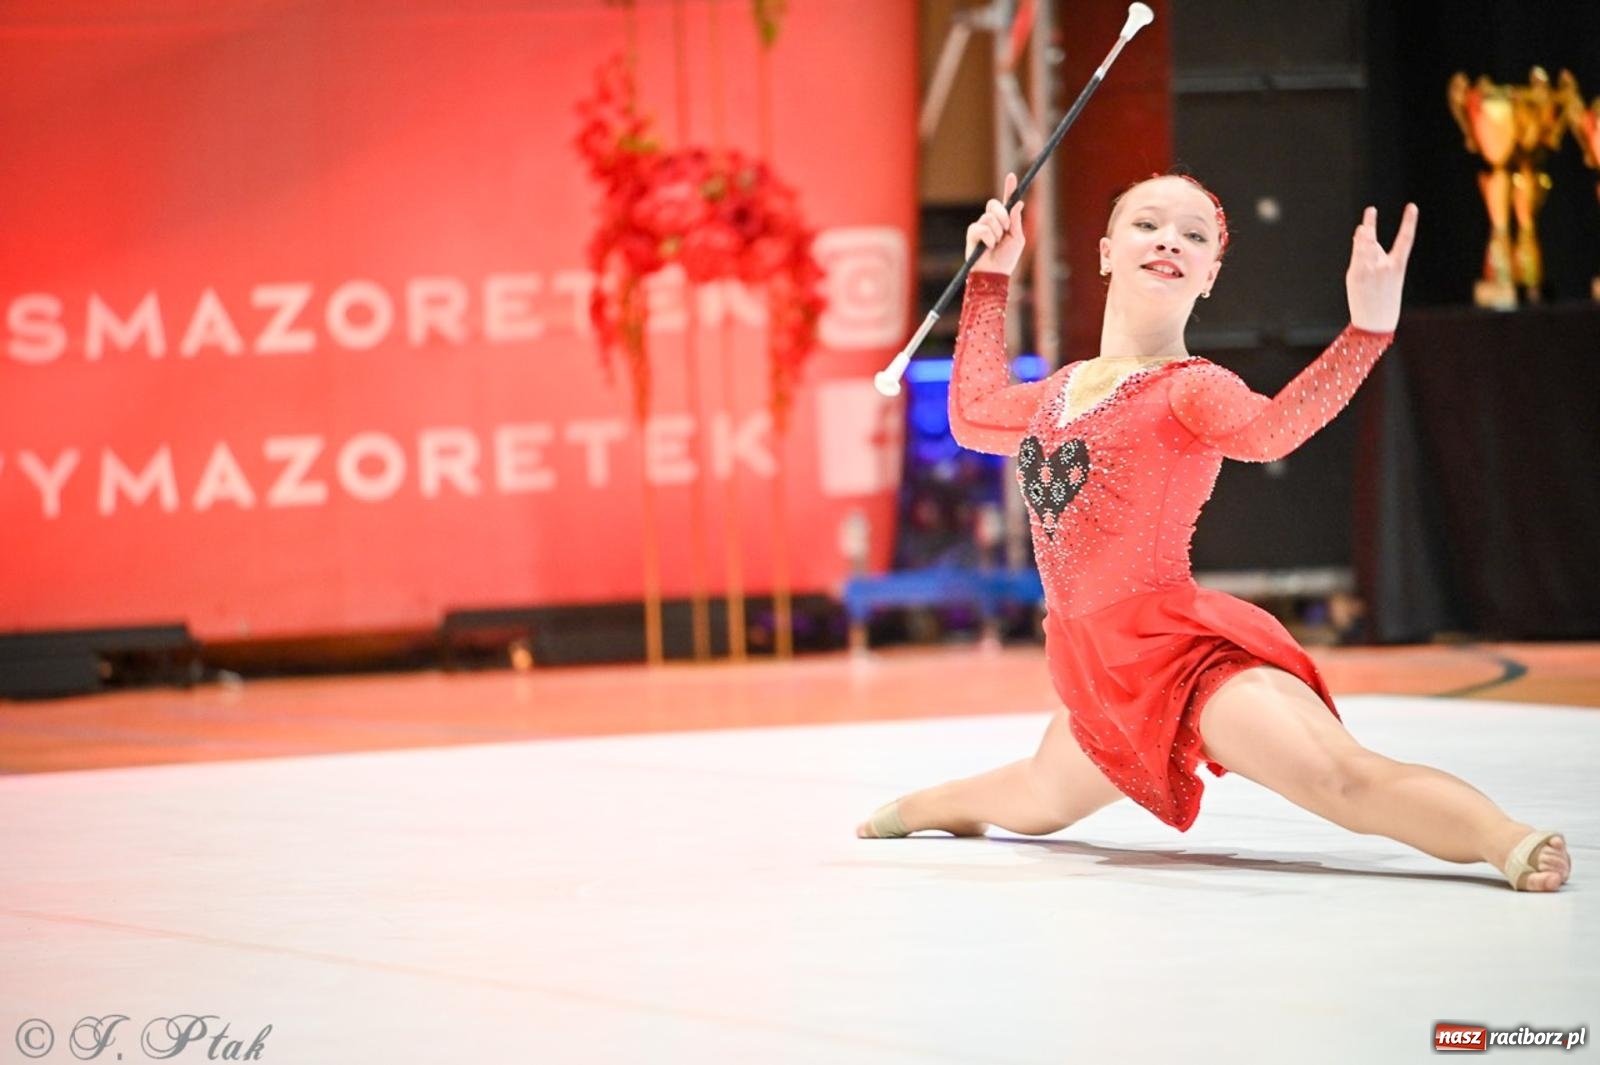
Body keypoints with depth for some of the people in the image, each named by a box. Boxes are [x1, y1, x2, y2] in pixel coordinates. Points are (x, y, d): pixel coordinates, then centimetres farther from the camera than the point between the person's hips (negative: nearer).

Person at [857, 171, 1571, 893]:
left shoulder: (1190, 389, -9)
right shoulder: (1058, 394, 13)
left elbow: (1266, 430, -34)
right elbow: (972, 417, 35)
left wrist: (1368, 329, -48)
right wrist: (990, 277, 35)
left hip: (1183, 647, -8)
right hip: (1096, 669, 8)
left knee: (1342, 778, -33)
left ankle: (1509, 842, -46)